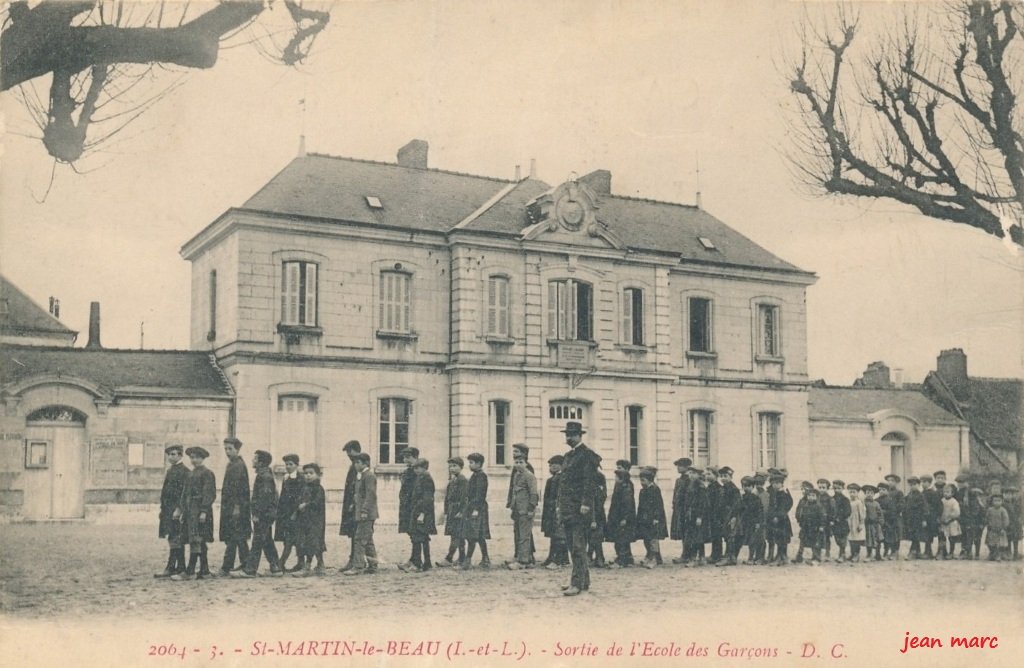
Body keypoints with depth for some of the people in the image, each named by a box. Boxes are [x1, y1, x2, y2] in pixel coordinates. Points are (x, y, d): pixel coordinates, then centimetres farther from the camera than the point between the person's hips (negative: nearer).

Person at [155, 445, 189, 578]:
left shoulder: (184, 471, -9)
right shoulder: (170, 470, 19)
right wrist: (163, 509, 18)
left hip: (176, 509, -9)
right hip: (168, 510, 9)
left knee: (174, 539, -10)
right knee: (178, 540, 10)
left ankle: (170, 568, -11)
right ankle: (180, 567, 14)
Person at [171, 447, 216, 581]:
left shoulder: (207, 474, -7)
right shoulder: (190, 474, 18)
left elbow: (209, 494, -13)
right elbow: (185, 493, 21)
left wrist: (204, 511, -19)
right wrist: (179, 509, 16)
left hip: (199, 512, -8)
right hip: (189, 511, 8)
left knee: (195, 541, -10)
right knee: (199, 542, 10)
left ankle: (189, 572, -12)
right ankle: (204, 570, 14)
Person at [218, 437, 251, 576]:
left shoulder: (239, 465, -13)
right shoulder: (231, 465, 17)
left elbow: (240, 487, -18)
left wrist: (237, 506, -22)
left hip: (235, 507, -10)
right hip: (229, 506, 10)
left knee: (232, 538, -9)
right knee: (240, 538, 14)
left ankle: (226, 567, -10)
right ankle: (245, 563, 20)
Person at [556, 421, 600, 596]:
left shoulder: (587, 454, -7)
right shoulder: (569, 455, 20)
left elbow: (590, 481, -15)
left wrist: (586, 503, -21)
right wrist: (560, 505, 17)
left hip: (579, 508, -9)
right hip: (568, 508, 9)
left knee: (578, 547, -10)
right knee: (573, 547, 12)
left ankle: (577, 583, -11)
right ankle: (584, 580, 19)